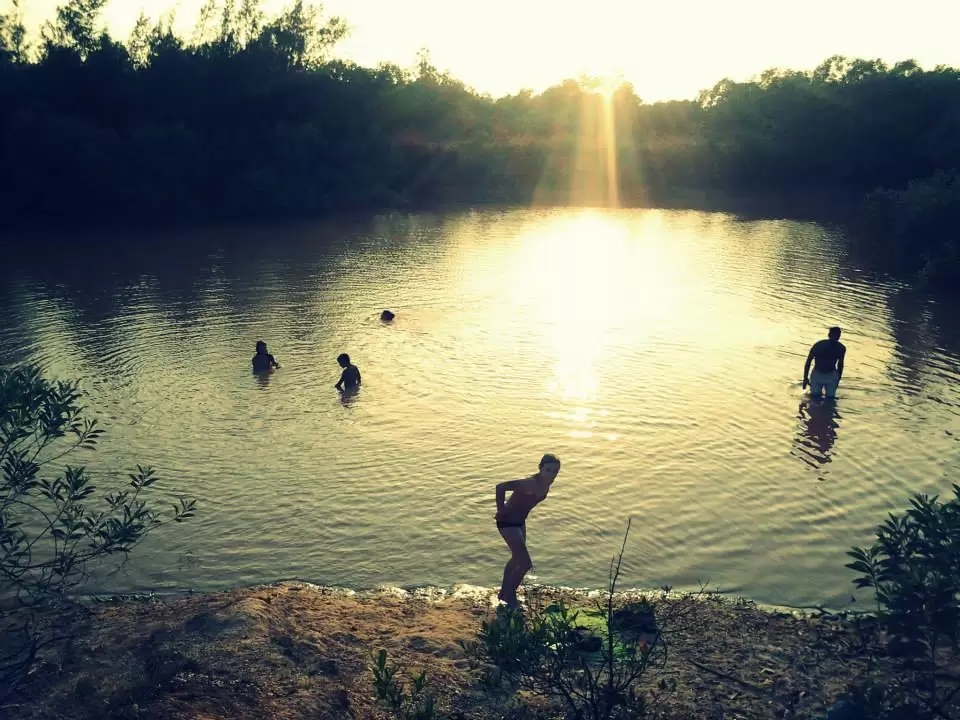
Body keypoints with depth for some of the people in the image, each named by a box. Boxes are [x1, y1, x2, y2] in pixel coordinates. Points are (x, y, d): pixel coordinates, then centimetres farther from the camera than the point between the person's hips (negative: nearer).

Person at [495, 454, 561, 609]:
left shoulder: (547, 483, -6)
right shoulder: (531, 483, -33)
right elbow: (500, 487, -36)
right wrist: (500, 511, -24)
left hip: (520, 521, 9)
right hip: (507, 522, -9)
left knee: (517, 559, 24)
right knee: (526, 563, -7)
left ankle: (505, 593, 44)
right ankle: (510, 596, 15)